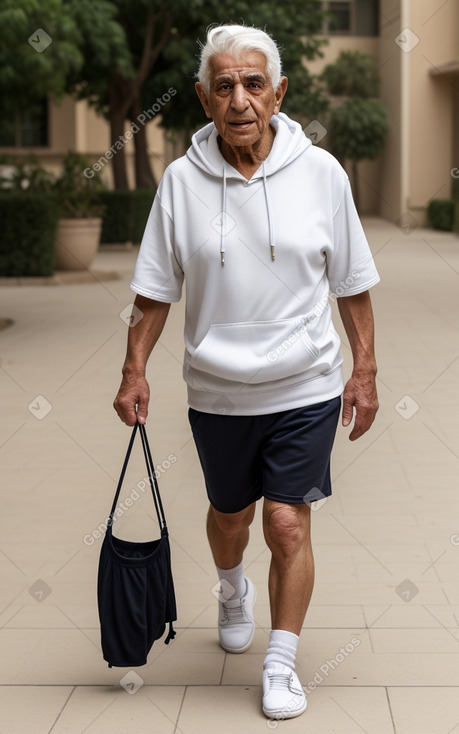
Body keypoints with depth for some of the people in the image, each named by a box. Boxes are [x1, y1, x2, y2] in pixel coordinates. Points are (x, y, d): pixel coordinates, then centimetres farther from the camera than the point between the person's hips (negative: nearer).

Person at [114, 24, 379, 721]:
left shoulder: (321, 172, -7)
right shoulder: (182, 179, -6)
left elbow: (352, 284, 1)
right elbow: (157, 289, 2)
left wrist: (364, 372, 1)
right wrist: (135, 371, -2)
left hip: (305, 386, -2)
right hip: (217, 389, 2)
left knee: (288, 524, -5)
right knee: (229, 514, 19)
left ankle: (281, 664, 11)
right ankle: (233, 593, 52)